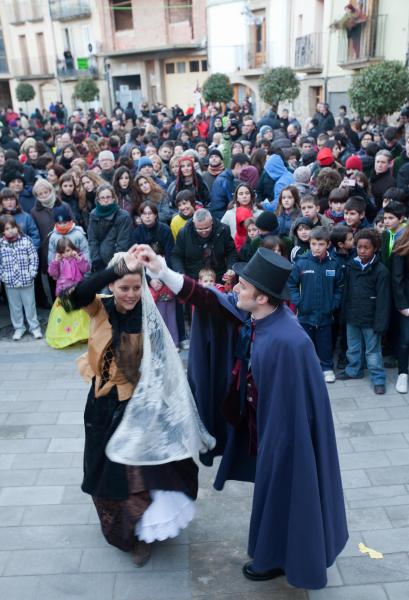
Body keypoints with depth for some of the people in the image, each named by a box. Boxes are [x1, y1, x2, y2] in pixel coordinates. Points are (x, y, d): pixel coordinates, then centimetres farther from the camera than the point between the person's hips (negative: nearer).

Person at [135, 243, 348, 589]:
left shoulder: (285, 342, -36)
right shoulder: (252, 312, -12)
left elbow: (286, 406, -28)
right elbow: (208, 299, -5)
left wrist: (269, 445, -15)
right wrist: (160, 269, -10)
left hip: (284, 431, -8)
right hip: (264, 421, 8)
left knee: (281, 492, 16)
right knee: (274, 488, 27)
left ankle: (277, 558, 42)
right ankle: (276, 547, 53)